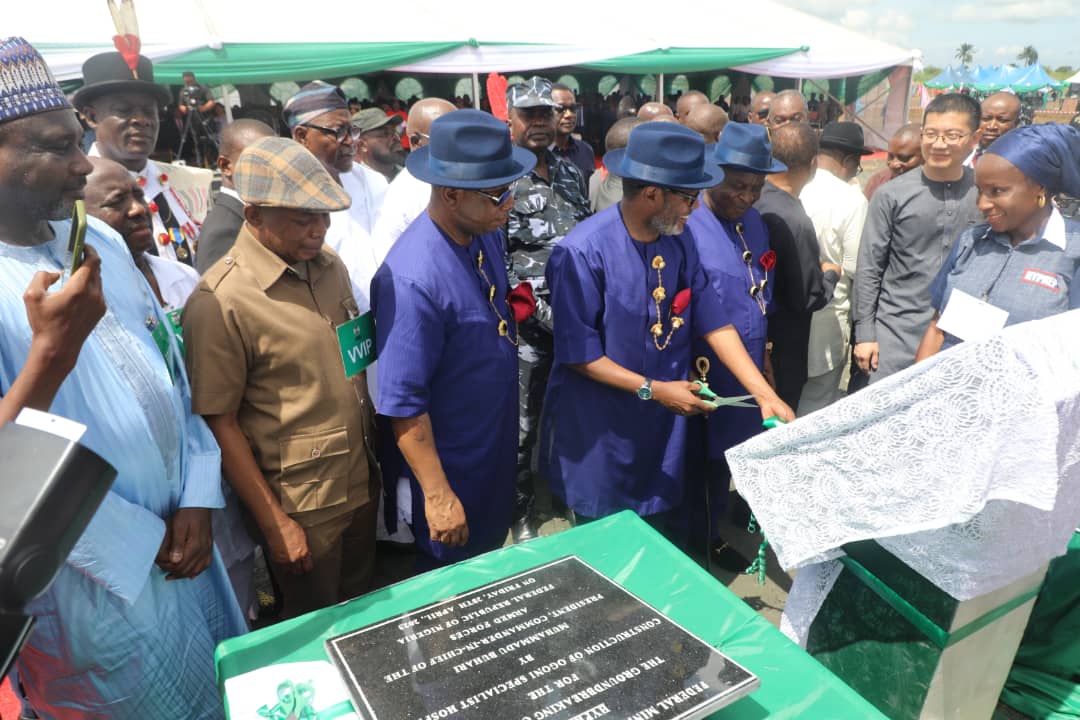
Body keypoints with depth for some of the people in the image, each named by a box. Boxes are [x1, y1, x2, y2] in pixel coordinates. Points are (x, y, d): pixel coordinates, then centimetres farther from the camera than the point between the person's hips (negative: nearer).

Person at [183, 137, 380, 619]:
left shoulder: (331, 265, 1)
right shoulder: (220, 301, -19)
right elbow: (219, 421, -16)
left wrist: (375, 449, 10)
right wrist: (274, 522, -14)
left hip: (363, 483, 6)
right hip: (299, 504, -6)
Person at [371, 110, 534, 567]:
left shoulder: (487, 233, -8)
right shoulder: (413, 279, -33)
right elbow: (403, 404, -27)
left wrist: (511, 304, -4)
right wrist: (438, 496, -22)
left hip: (500, 443, 7)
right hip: (451, 463, -7)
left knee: (491, 558, 30)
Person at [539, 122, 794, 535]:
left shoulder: (680, 241, -3)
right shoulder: (583, 253, -23)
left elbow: (713, 321, -2)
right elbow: (578, 354, -21)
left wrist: (764, 394, -8)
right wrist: (653, 390, -20)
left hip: (665, 424, 6)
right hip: (600, 430, -5)